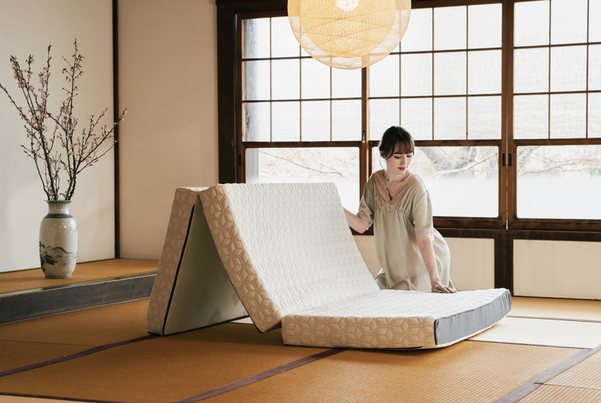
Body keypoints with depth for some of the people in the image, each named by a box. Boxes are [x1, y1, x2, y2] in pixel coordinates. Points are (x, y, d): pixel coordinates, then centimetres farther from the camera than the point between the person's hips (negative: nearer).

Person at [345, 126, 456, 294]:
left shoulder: (416, 188, -23)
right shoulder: (375, 182, -5)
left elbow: (424, 237, -29)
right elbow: (362, 225, -4)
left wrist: (434, 280, -36)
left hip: (427, 260, -5)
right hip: (395, 265, 6)